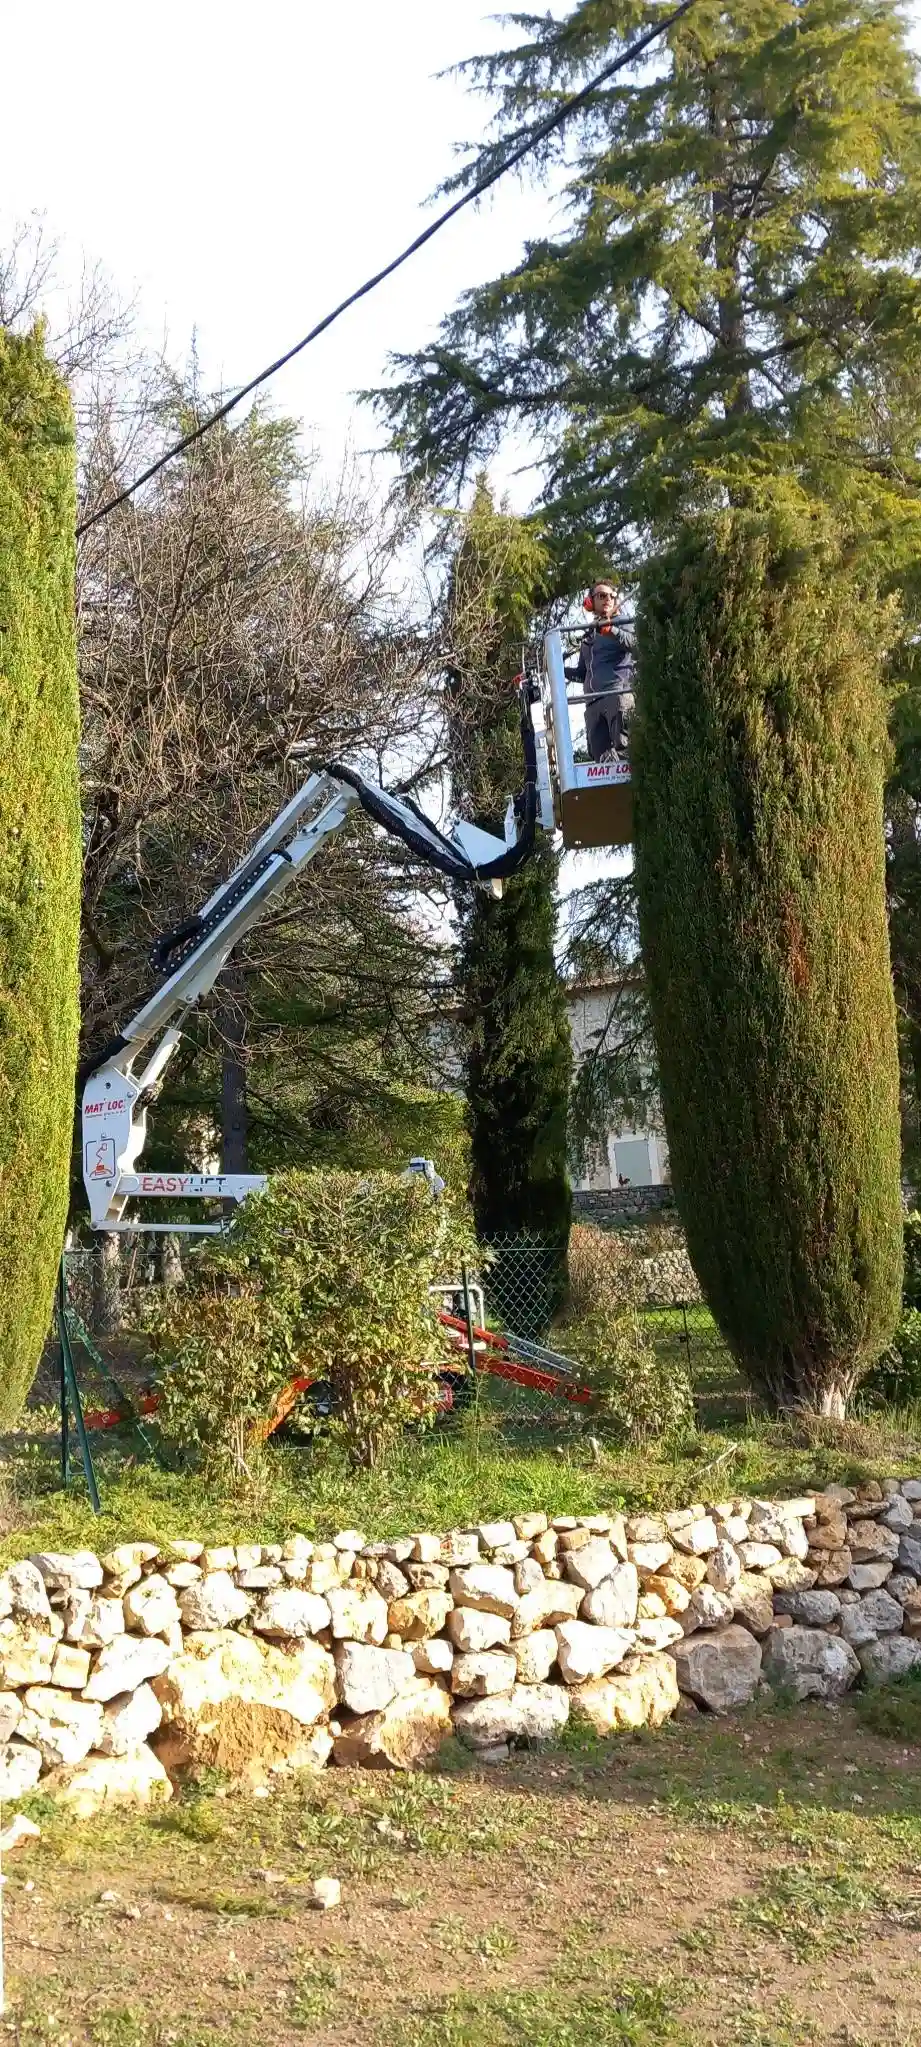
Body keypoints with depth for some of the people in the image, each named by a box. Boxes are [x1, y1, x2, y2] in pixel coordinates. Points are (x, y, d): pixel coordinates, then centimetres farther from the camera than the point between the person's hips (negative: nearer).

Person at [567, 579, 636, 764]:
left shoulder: (620, 624, 13)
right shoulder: (588, 639, 31)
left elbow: (634, 642, -9)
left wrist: (611, 630, -25)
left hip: (619, 694, -6)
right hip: (593, 702, 6)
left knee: (624, 751, -21)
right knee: (599, 757, -6)